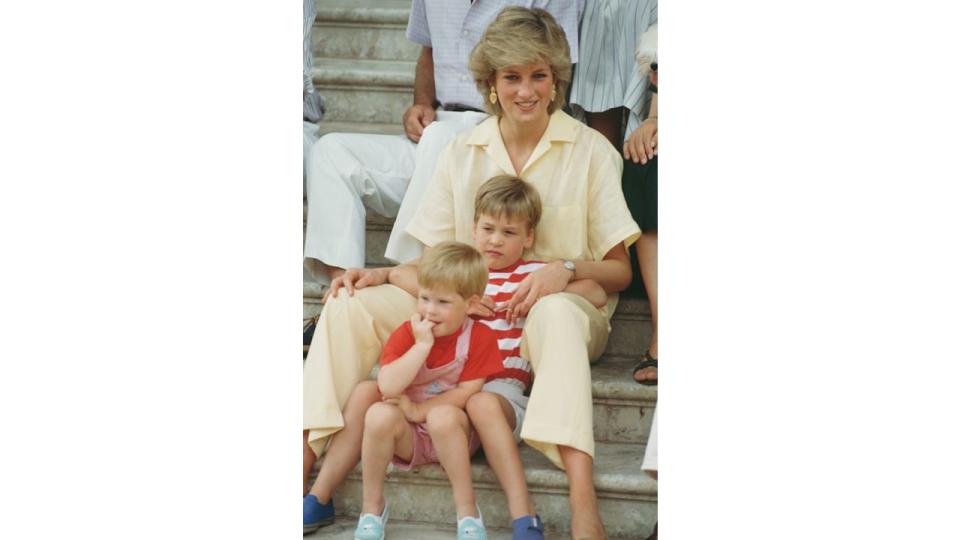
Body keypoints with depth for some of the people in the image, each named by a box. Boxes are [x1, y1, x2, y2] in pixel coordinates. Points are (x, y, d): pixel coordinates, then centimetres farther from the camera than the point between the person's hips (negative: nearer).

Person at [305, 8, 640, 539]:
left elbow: (619, 272, 1)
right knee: (352, 303, -17)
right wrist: (381, 275, -9)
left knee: (555, 313, -42)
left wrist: (567, 268, -20)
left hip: (564, 307, -4)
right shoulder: (463, 152, 8)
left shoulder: (591, 151, 0)